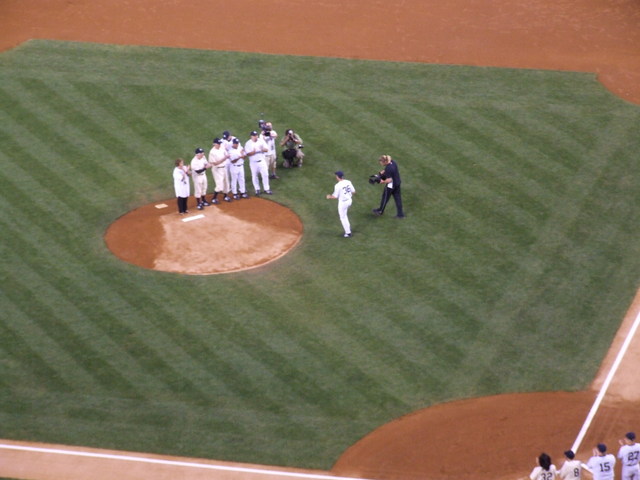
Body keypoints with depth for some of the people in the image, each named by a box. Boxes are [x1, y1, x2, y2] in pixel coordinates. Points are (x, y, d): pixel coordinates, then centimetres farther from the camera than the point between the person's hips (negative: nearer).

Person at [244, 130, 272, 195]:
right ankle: (257, 189, 19)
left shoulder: (261, 141, 1)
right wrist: (253, 152, -31)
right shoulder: (248, 143, -7)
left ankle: (266, 189, 12)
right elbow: (247, 154, -12)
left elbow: (267, 149, -1)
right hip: (253, 162, -2)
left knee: (265, 175, 1)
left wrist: (263, 149, -24)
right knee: (254, 176, 6)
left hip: (262, 161, 2)